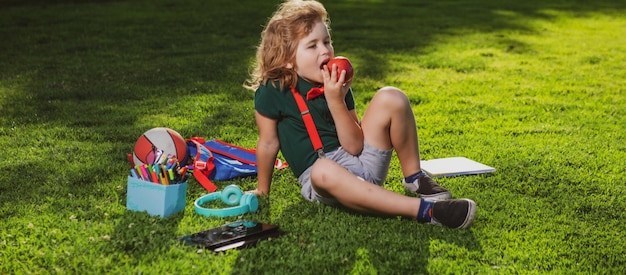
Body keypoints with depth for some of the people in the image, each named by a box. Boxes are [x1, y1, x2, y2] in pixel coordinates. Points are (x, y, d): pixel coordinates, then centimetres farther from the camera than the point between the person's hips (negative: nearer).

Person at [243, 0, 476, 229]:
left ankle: (415, 178, 0)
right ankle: (425, 210, -46)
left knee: (391, 98, -10)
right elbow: (268, 143, 2)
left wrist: (336, 101, -17)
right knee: (324, 171, -44)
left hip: (362, 163, 5)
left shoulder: (335, 86, 3)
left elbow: (355, 147, -6)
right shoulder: (272, 92, -9)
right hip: (319, 181, -4)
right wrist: (262, 191, 10)